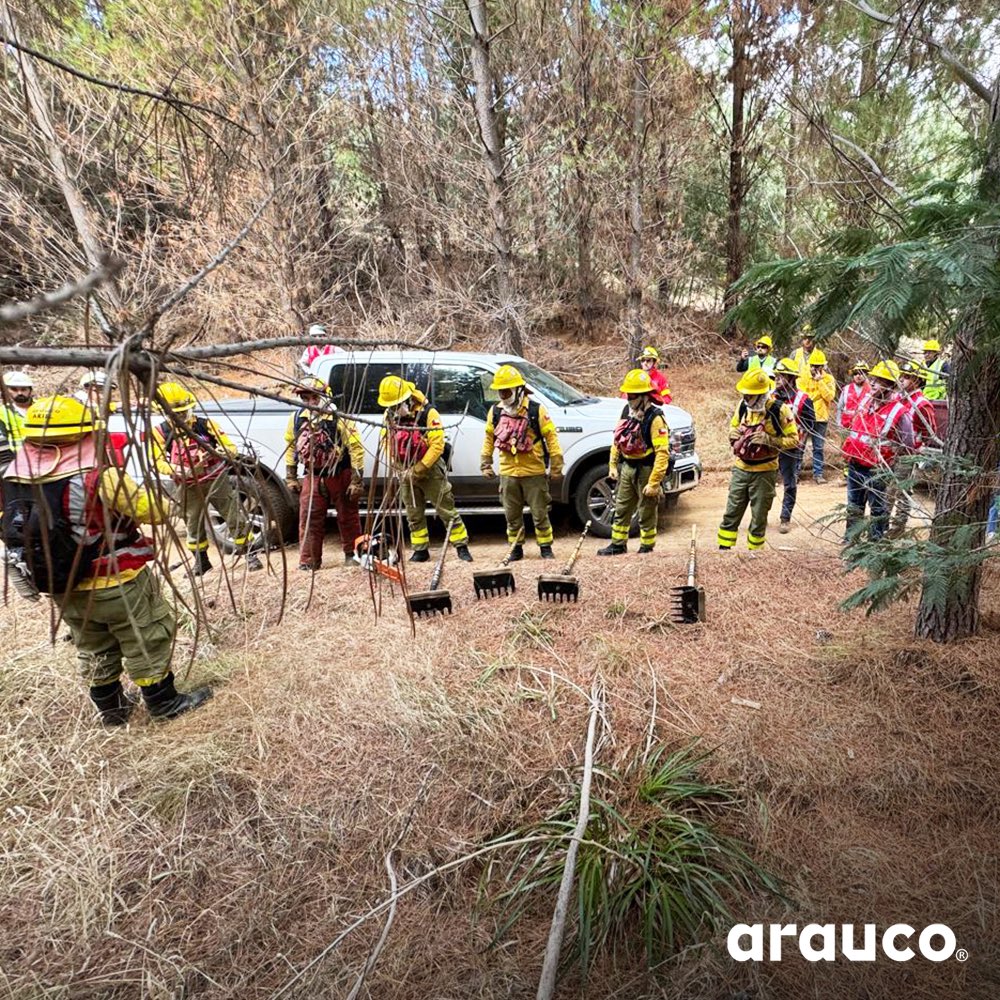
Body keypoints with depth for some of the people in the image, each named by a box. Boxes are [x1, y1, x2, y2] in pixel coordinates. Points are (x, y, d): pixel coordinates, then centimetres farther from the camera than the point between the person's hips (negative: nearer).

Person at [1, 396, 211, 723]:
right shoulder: (100, 477, -24)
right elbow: (156, 512, -18)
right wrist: (158, 488, 2)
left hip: (62, 588, 7)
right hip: (117, 584, -7)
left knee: (93, 649, 23)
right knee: (147, 641, 11)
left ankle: (110, 708, 38)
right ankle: (164, 702, 24)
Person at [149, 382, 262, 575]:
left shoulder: (205, 424, -5)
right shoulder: (161, 432, -3)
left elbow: (230, 447, -6)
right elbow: (159, 462, -6)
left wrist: (221, 452, -30)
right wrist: (177, 471, -26)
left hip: (217, 479, -1)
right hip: (189, 487, 1)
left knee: (236, 518, -3)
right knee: (194, 525, 13)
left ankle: (251, 555, 6)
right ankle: (201, 561, 30)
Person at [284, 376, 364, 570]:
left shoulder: (339, 419, -16)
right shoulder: (296, 419, 0)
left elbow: (356, 448, -15)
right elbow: (291, 447, 11)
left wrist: (357, 480, -16)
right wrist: (291, 477, 10)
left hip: (340, 475, -3)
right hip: (313, 476, 4)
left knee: (347, 517, 9)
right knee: (309, 519, 1)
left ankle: (352, 554, 26)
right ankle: (308, 561, 9)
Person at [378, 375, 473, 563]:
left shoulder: (428, 413, -16)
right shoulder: (389, 416, 0)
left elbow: (437, 445, -19)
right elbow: (387, 443, 6)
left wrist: (417, 470, -19)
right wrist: (399, 469, -5)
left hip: (430, 470, -5)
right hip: (405, 474, 5)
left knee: (446, 510, -1)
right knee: (414, 515, 12)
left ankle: (461, 546, 8)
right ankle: (420, 550, 23)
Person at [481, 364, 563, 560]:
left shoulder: (536, 410, -7)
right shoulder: (495, 411, 5)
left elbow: (551, 437, -5)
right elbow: (489, 439, 13)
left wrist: (556, 467, -7)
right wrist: (486, 464, 11)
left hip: (534, 472, -3)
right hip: (508, 473, 4)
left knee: (540, 513, 4)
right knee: (512, 515, 11)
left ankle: (545, 547, 18)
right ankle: (516, 548, 24)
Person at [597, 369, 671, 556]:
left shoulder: (654, 417, -19)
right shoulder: (626, 410, 4)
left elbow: (662, 452, -23)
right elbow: (617, 438, 14)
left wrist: (654, 482, -25)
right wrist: (612, 464, 10)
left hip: (645, 470, -7)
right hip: (626, 468, 7)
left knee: (646, 513, 8)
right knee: (621, 509, 15)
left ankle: (647, 548, 23)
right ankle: (618, 544, 29)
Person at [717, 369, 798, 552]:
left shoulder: (779, 410, -14)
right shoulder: (743, 405, 1)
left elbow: (793, 440, -11)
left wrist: (768, 440, -24)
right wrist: (736, 440, -3)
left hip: (764, 472, -4)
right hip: (740, 468, 4)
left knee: (758, 518, 7)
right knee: (731, 514, 9)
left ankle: (754, 549, 21)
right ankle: (723, 547, 18)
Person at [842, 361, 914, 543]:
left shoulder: (898, 412, -14)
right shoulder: (866, 401, 6)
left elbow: (907, 445, -10)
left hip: (876, 470, -6)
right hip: (855, 464, 7)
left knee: (878, 508, 7)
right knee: (854, 506, 16)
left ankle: (875, 543, 18)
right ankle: (850, 539, 28)